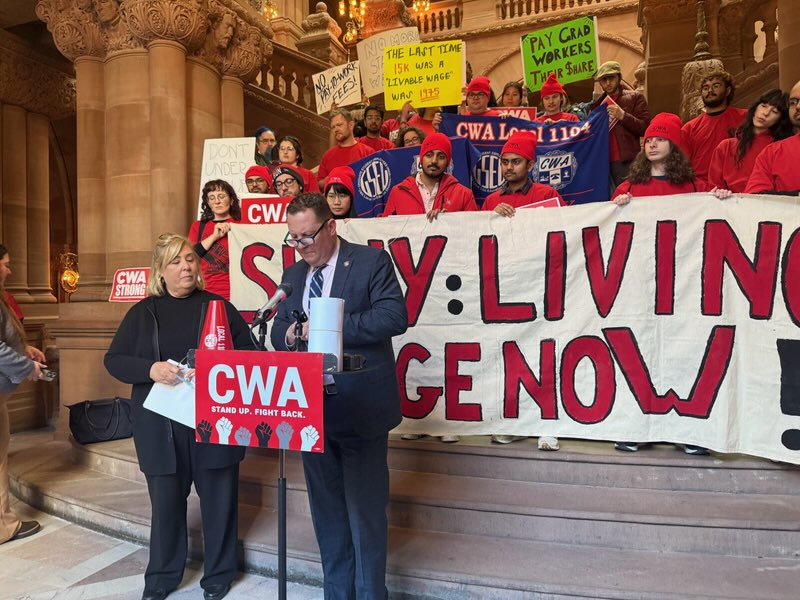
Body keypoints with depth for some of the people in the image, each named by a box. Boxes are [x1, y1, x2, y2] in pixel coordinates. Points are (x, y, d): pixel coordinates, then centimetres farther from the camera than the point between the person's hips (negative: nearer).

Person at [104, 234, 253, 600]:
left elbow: (248, 352, 1)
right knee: (165, 501, 12)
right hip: (161, 425, 1)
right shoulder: (143, 312, 6)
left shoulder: (218, 306, 3)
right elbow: (114, 360, 3)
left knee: (218, 498, 9)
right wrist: (151, 369, -16)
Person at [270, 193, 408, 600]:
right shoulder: (293, 274, 13)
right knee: (326, 511, 17)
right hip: (311, 408, 6)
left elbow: (394, 317, -18)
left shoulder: (371, 261, -6)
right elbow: (279, 332, 14)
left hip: (361, 407, -6)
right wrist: (290, 333, -11)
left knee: (365, 510, 5)